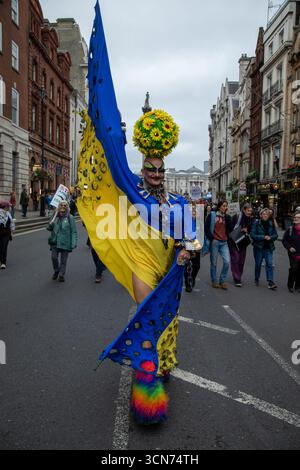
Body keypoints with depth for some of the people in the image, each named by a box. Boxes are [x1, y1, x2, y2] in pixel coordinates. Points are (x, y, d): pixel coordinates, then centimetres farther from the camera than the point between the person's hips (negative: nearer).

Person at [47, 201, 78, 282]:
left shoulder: (70, 218, -5)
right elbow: (50, 228, 13)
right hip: (55, 242, 2)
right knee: (54, 257, -3)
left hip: (65, 242, -2)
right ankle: (56, 271, 23)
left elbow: (73, 232, -5)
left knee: (63, 259, 6)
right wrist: (50, 225, -11)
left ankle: (61, 275, 21)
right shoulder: (55, 217, 4)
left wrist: (74, 243, -12)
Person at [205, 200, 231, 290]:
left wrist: (227, 216, -5)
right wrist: (212, 238, -9)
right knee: (214, 263, 3)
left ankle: (222, 281, 8)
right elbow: (206, 228, -3)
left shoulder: (227, 217, 13)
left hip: (224, 242, 4)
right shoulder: (212, 215, 0)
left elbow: (230, 229, 1)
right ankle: (214, 281, 16)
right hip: (215, 242, -3)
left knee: (227, 261, -8)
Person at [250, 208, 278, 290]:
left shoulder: (271, 224, 5)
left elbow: (275, 235, 7)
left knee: (269, 264, -8)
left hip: (268, 247, 2)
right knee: (258, 264, 11)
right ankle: (257, 279, 30)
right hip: (258, 247, -2)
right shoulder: (256, 224, -6)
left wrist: (270, 237, -15)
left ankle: (270, 282, -9)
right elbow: (252, 235, -13)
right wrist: (263, 237, -19)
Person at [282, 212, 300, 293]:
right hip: (293, 253, -1)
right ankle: (290, 286, 10)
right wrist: (289, 247, -9)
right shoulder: (290, 229, 0)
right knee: (293, 269, -9)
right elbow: (284, 240, 6)